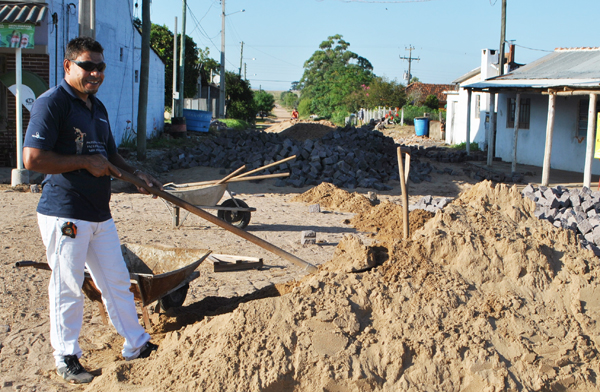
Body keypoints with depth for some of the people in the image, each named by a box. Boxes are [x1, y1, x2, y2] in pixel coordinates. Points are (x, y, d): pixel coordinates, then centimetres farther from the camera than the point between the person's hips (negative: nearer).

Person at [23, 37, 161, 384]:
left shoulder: (98, 107, 14)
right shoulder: (52, 103, -13)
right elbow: (33, 159, -22)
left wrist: (137, 175, 9)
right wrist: (86, 163, -18)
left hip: (100, 213, 8)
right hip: (64, 214, -8)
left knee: (117, 281, 15)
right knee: (68, 287, 2)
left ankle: (137, 345, 26)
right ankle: (66, 357, 17)